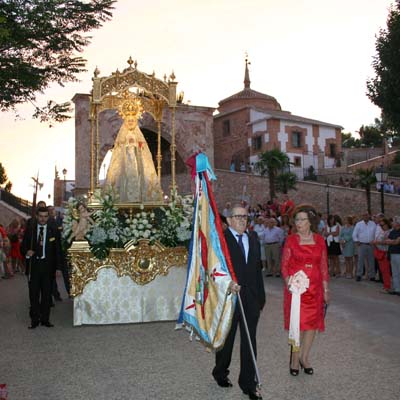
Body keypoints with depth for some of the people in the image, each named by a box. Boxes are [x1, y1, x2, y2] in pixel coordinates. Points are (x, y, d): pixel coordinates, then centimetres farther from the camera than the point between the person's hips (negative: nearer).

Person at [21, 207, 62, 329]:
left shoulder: (54, 231, 4)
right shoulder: (29, 229, 5)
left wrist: (58, 266, -1)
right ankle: (34, 319, 14)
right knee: (33, 294, 4)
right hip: (33, 265, 0)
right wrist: (26, 252, -15)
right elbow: (23, 246, 8)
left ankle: (45, 319, 16)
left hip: (47, 266, 0)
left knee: (46, 294, 6)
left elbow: (57, 250, 5)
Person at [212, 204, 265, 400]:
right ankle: (220, 373, 39)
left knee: (249, 342, 9)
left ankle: (249, 384, 22)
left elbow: (257, 268, 13)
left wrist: (261, 296, 13)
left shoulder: (253, 238, 9)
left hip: (251, 298, 4)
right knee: (226, 339, 15)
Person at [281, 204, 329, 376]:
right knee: (297, 323, 1)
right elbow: (284, 265, -2)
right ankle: (295, 358, 18)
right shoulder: (291, 240, -3)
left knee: (313, 323, 7)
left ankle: (304, 357, 25)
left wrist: (326, 289, 7)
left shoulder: (320, 240, 3)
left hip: (315, 289, 2)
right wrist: (288, 281, -19)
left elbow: (324, 266, 7)